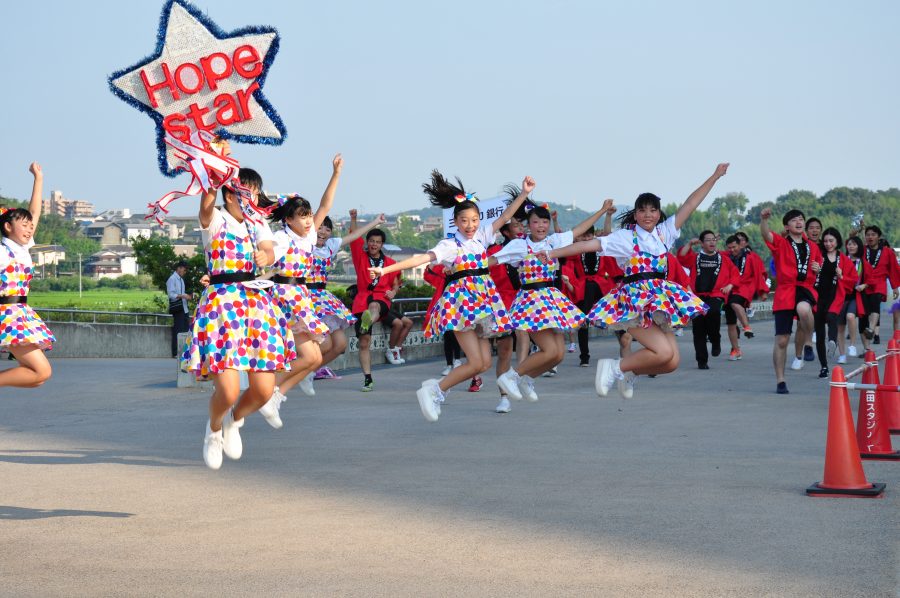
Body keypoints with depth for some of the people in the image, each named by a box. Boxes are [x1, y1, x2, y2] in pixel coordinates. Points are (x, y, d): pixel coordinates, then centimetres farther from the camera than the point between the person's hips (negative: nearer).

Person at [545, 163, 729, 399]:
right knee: (663, 352, -22)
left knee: (671, 362, -3)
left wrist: (715, 177, 13)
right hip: (635, 299, -6)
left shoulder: (664, 232, 13)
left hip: (660, 300, 6)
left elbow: (690, 204, 12)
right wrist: (553, 253, -16)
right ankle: (615, 368, -4)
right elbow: (590, 244, -9)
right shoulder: (625, 237, -2)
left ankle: (628, 373, 20)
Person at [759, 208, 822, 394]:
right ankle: (780, 381, 14)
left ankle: (799, 353, -14)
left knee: (804, 309, -37)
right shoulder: (781, 243, 3)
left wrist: (818, 269, 4)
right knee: (781, 340, -1)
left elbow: (819, 267, 29)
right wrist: (764, 219, -39)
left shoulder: (813, 247, 15)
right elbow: (766, 234, -18)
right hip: (785, 290, -1)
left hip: (805, 288, 1)